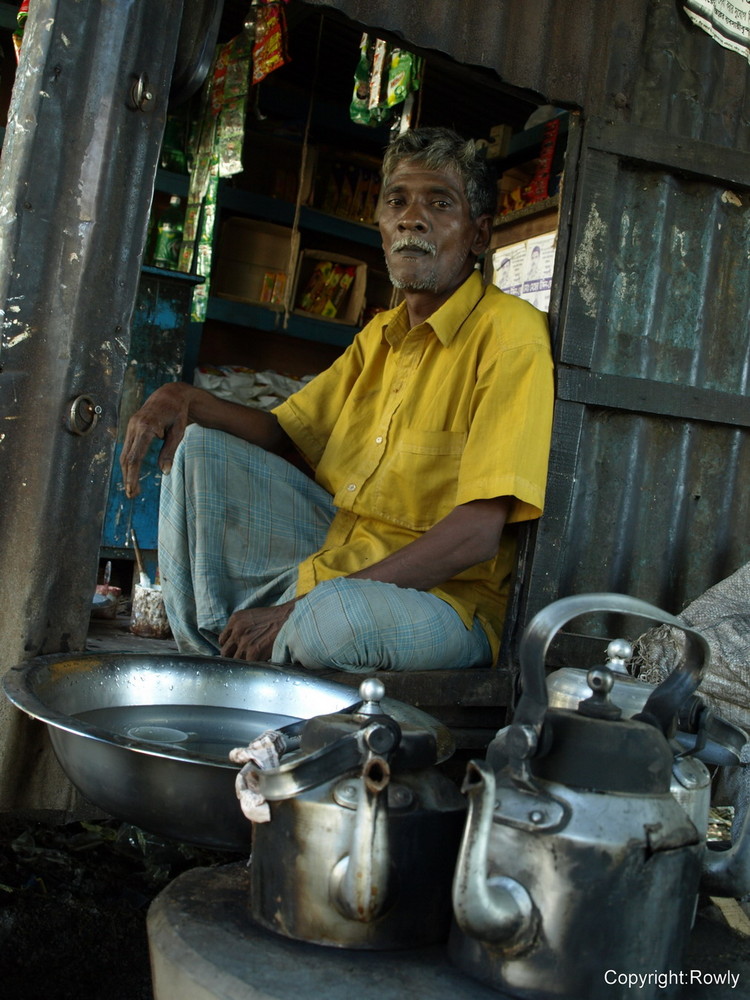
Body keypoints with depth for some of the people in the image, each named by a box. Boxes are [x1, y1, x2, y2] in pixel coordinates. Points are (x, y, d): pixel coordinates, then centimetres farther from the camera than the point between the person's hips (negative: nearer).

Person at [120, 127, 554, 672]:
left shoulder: (511, 333, -16)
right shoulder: (380, 334, 13)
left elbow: (478, 533, -24)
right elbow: (282, 432, 20)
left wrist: (300, 607, -28)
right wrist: (186, 399, -3)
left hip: (444, 595, -8)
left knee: (341, 618, -41)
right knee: (200, 445, 6)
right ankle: (208, 659, -4)